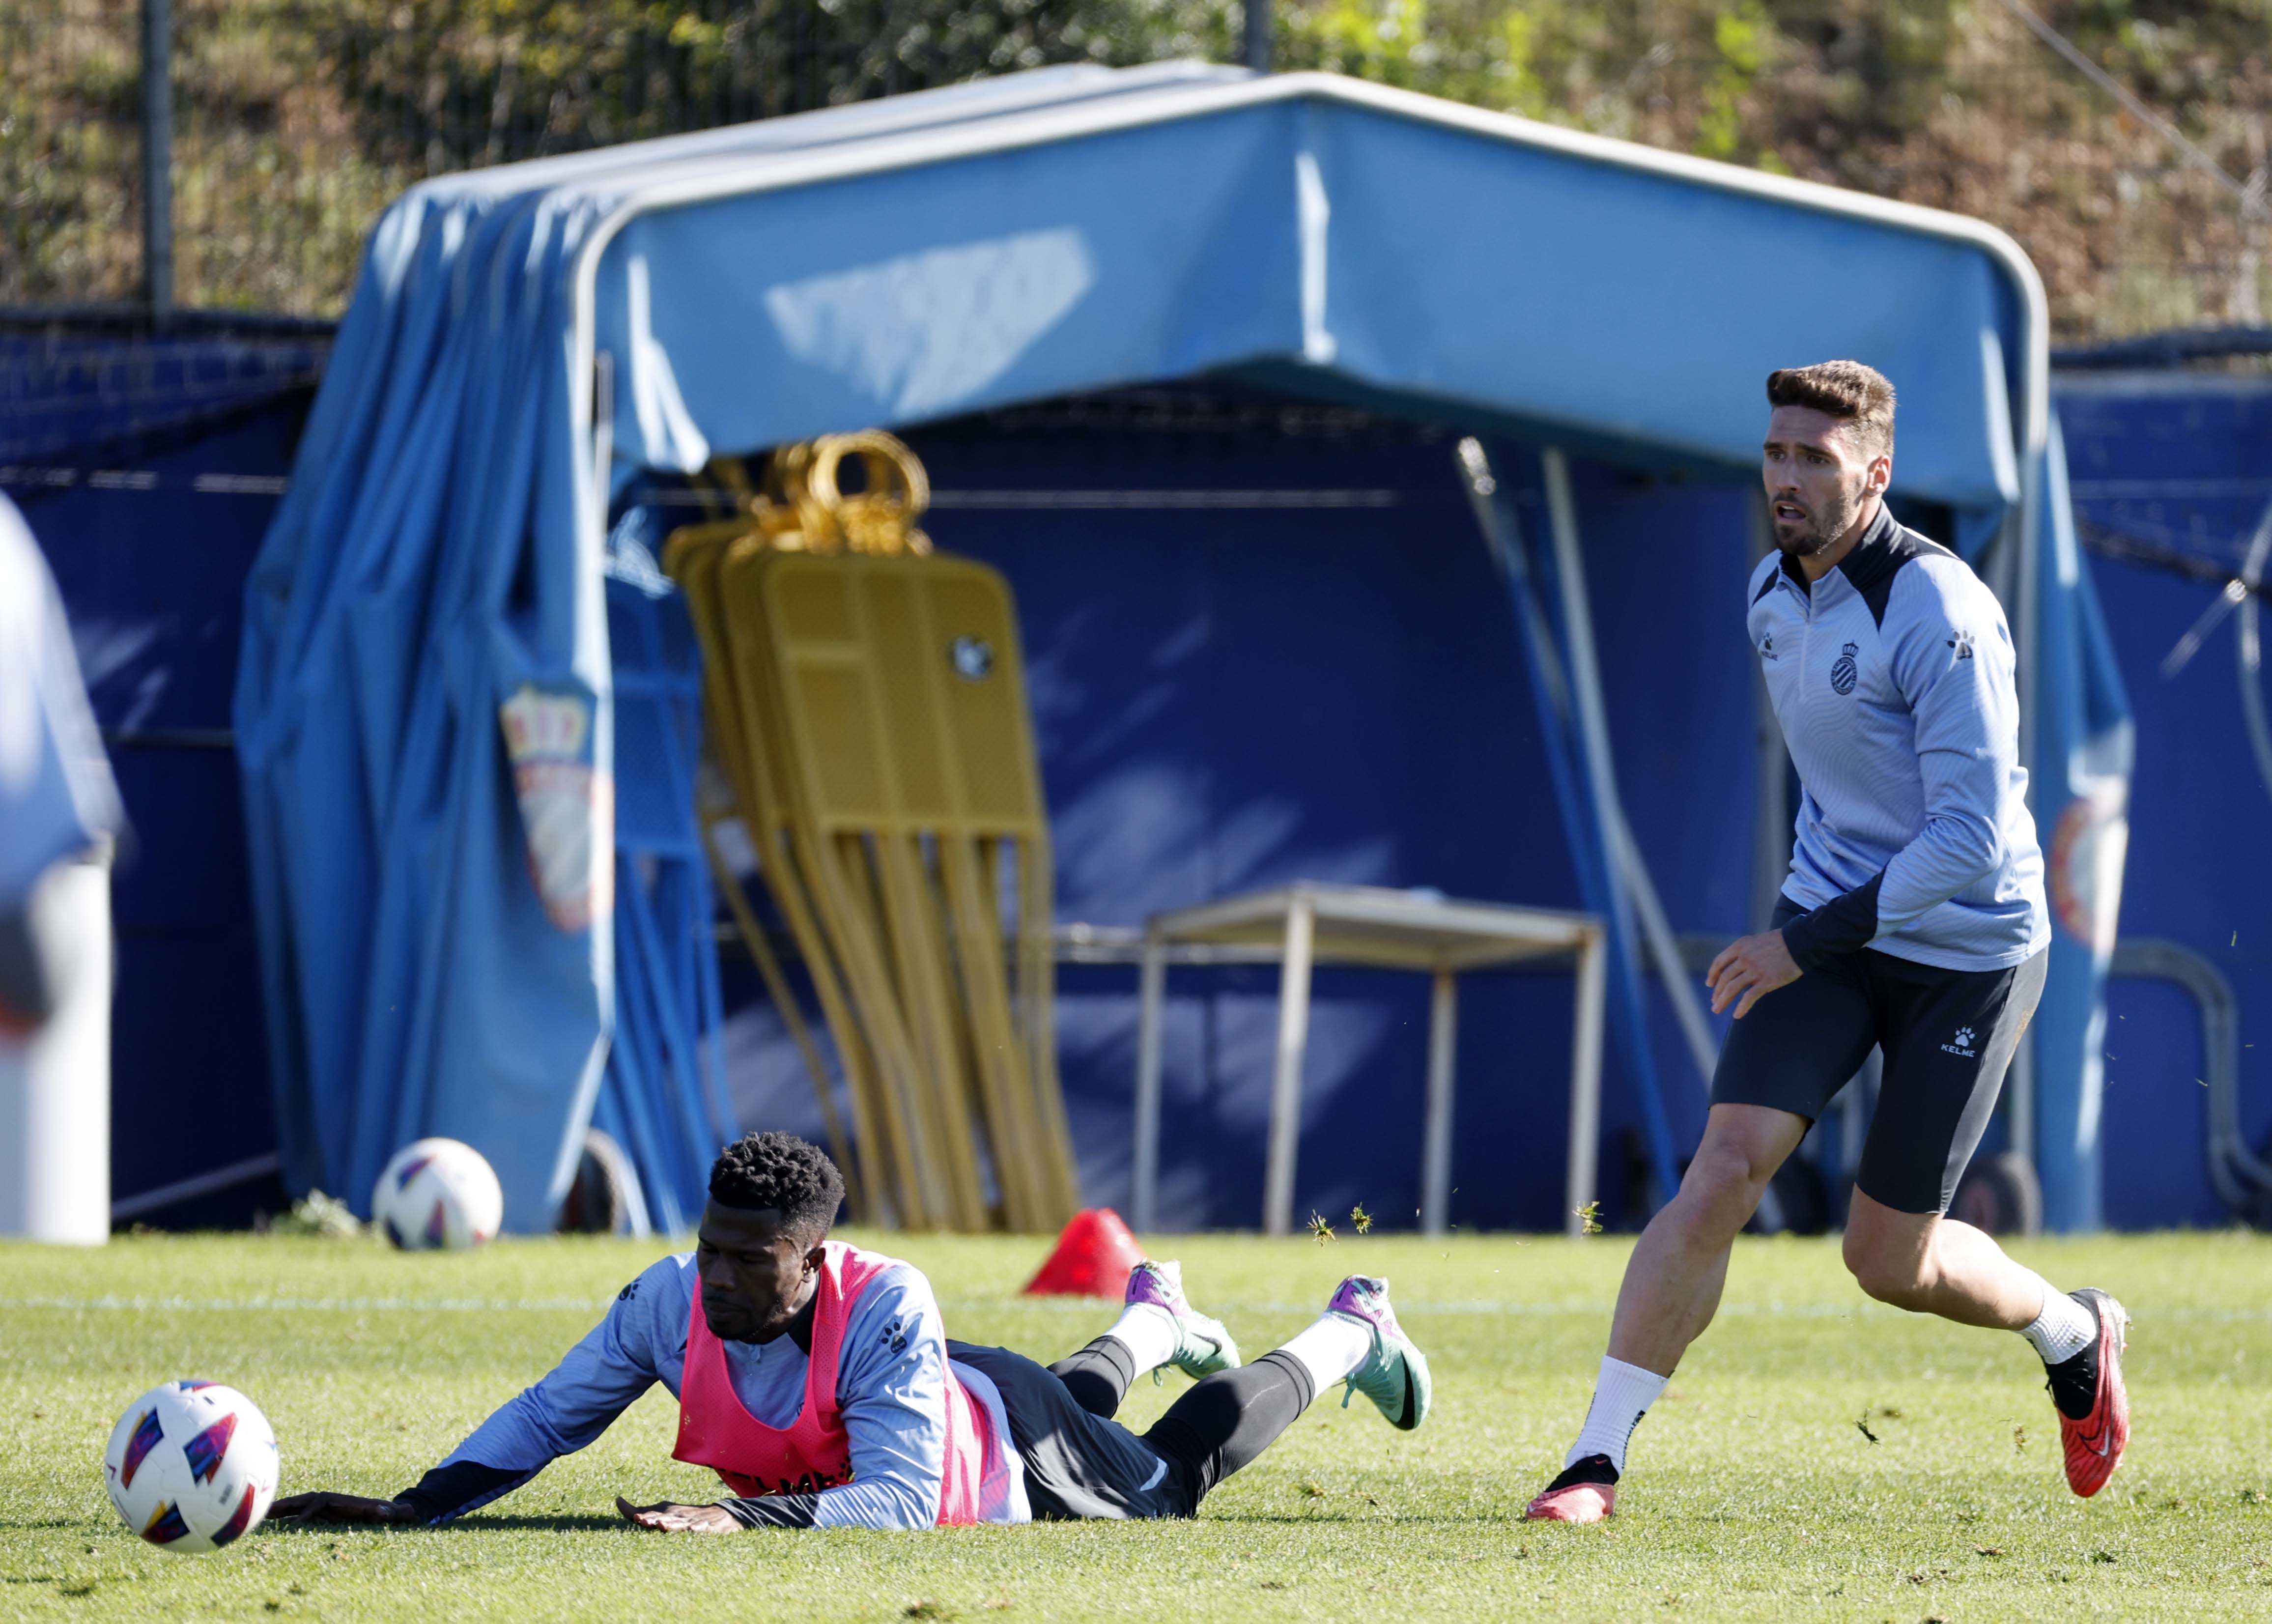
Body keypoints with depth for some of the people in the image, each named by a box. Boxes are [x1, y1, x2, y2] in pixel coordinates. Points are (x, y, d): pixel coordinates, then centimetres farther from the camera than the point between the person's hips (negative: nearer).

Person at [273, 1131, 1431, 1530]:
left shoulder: (885, 1308, -49)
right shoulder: (669, 1305, -36)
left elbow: (901, 1503, -53)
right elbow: (549, 1417, -26)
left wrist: (744, 1519, -66)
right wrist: (412, 1507, -40)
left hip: (1008, 1447, -5)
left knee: (1176, 1470, 25)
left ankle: (1350, 1332, 51)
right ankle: (1151, 1320, 72)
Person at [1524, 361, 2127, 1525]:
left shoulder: (1938, 613, -22)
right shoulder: (1774, 596, 3)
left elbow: (1972, 840, -25)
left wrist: (1809, 939, -26)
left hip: (1965, 951, -5)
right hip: (1831, 925, 5)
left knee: (1889, 1261, 2)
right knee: (1723, 1169, -15)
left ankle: (2074, 1336, 33)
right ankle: (1597, 1461, -14)